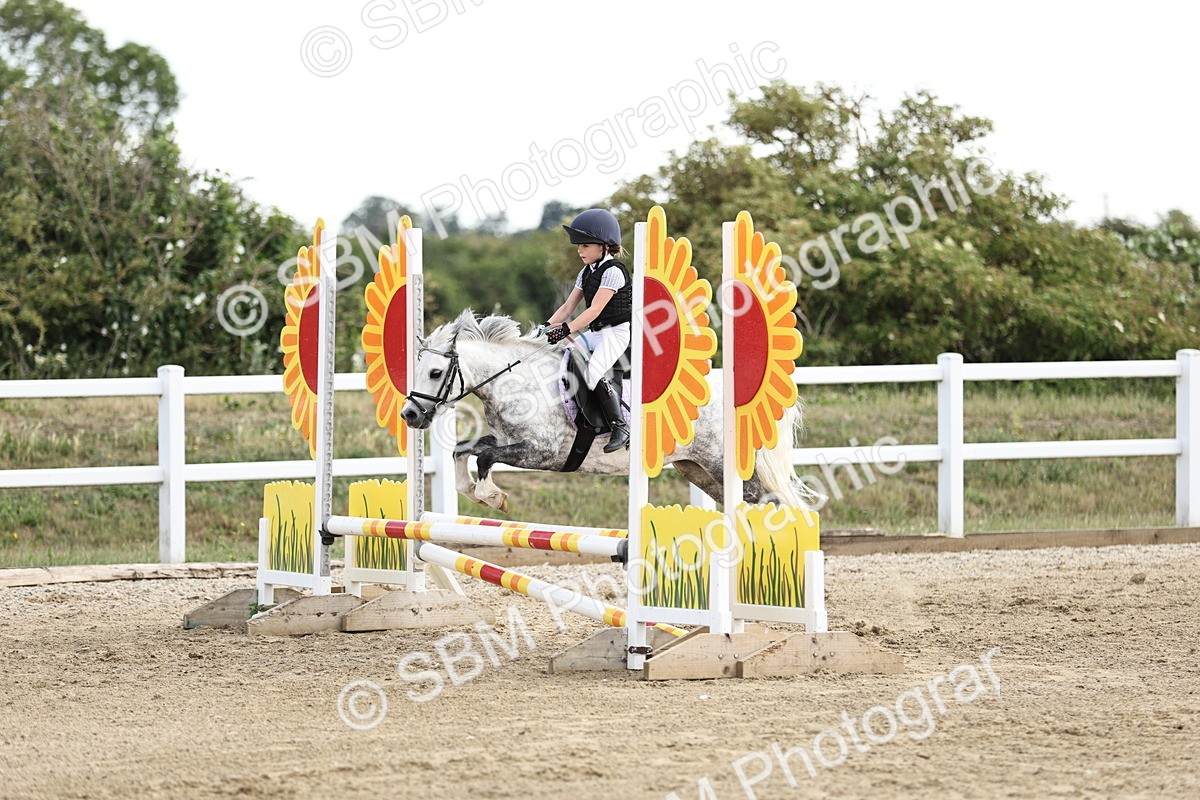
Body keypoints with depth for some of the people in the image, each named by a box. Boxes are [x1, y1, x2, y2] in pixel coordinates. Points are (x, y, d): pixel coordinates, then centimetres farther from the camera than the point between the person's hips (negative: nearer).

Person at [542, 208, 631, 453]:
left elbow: (595, 309, -22)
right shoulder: (586, 273, 14)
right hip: (594, 333, 9)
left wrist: (566, 329, -28)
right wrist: (548, 326, -3)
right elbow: (569, 306, 13)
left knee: (593, 376, -28)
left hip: (616, 332, -9)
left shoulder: (613, 272, -14)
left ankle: (620, 428, -21)